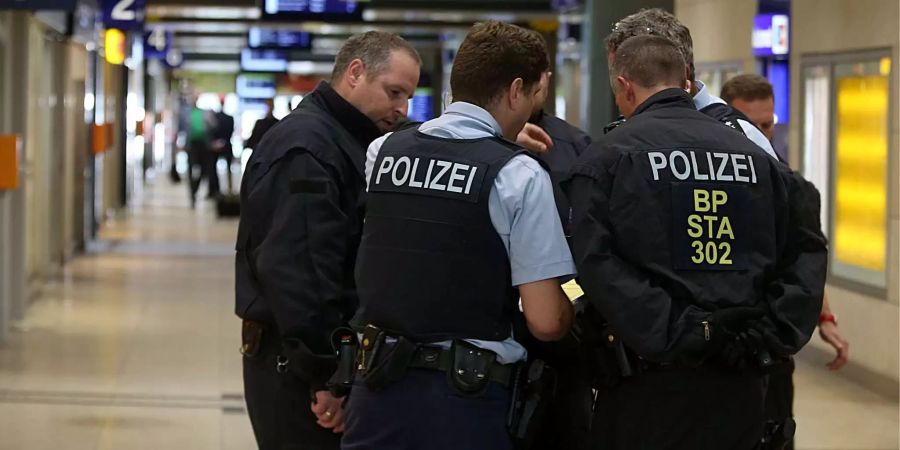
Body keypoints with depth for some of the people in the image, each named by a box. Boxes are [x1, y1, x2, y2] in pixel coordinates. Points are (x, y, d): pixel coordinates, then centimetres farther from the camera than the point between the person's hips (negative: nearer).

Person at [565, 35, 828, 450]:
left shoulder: (605, 157, -2)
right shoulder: (754, 156, 10)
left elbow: (596, 264, -15)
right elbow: (808, 252, 6)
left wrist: (668, 335, -15)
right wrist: (774, 335, 2)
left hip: (651, 379, -4)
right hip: (741, 384, 4)